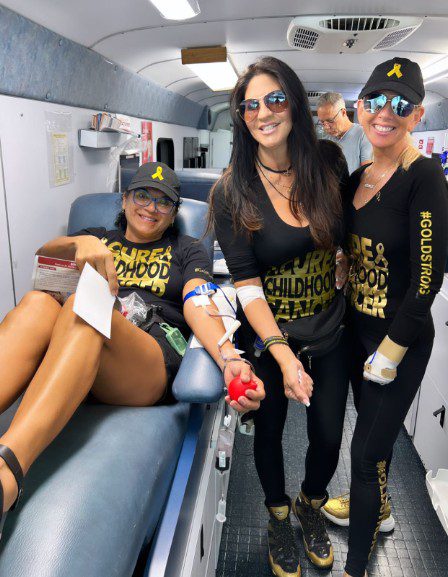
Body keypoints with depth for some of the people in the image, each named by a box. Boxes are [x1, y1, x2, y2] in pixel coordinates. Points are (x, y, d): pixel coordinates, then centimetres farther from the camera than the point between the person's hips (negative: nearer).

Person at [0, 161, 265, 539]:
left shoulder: (187, 250, 21)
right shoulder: (101, 238, 28)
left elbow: (198, 306, 1)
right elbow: (44, 254, 8)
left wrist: (230, 357, -21)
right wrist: (81, 243, -17)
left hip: (152, 364, -2)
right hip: (65, 359, 3)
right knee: (39, 302, -29)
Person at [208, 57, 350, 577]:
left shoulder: (328, 161, -7)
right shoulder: (232, 191, -16)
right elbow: (246, 285, -19)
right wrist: (284, 355, -26)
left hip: (329, 325, 3)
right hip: (267, 334, -2)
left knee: (329, 434, 13)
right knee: (269, 430, 17)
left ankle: (312, 506, 48)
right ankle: (278, 519, 48)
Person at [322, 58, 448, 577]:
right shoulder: (358, 177, 4)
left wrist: (391, 350, -17)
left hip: (400, 339, -7)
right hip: (356, 329, 7)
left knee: (367, 450, 3)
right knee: (371, 425, 25)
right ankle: (376, 504, 52)